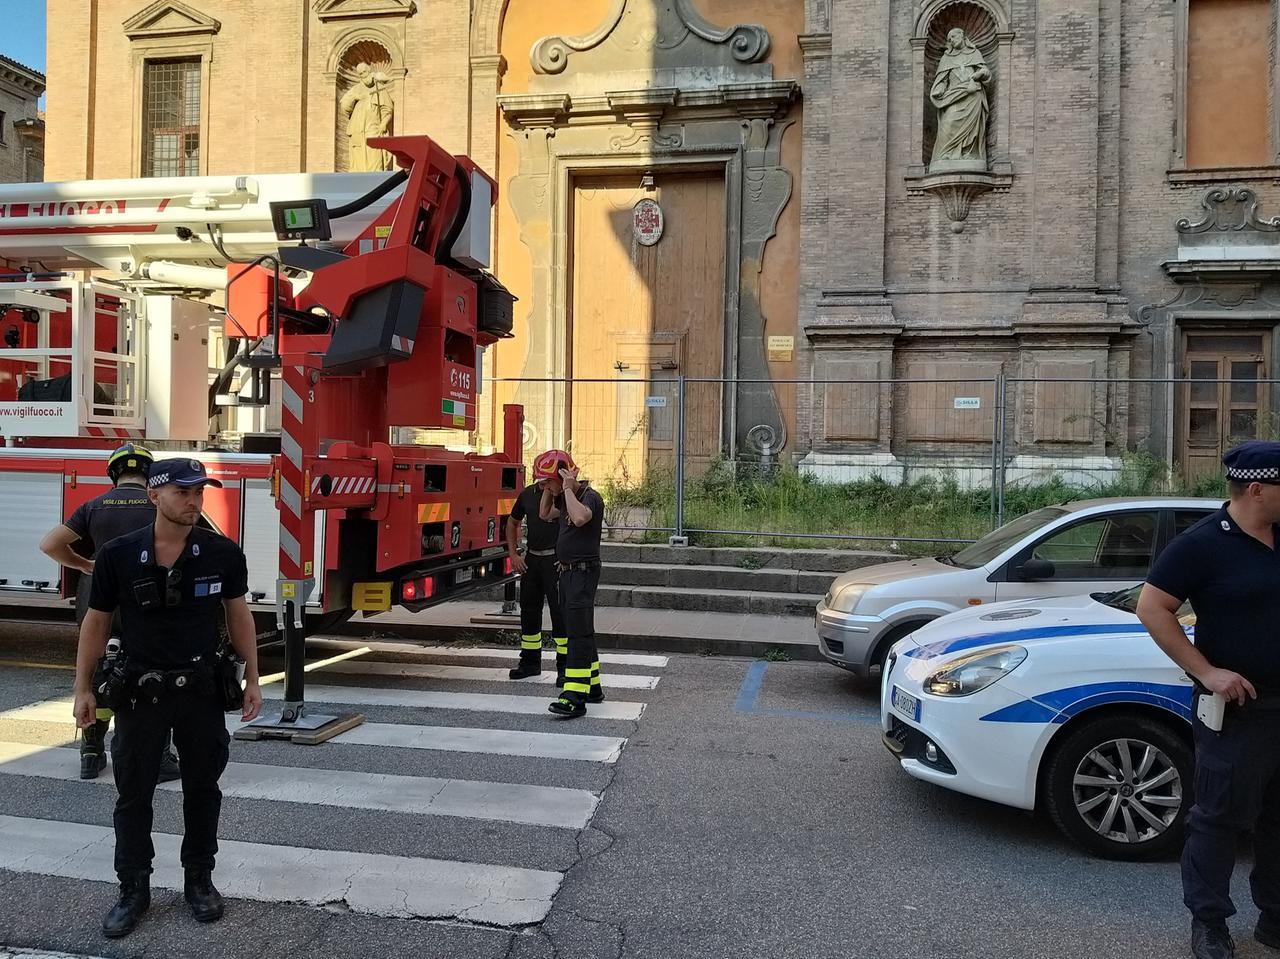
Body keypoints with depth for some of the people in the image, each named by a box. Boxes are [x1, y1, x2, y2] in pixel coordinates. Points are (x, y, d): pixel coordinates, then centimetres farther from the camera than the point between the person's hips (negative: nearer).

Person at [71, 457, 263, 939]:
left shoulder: (223, 553, -7)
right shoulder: (117, 555, -10)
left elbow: (238, 615, 2)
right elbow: (96, 622, 0)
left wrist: (252, 679, 1)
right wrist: (83, 688, 0)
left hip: (202, 688, 1)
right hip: (141, 690, 0)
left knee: (202, 790, 12)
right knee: (133, 794, 10)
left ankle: (199, 880, 29)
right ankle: (134, 889, 26)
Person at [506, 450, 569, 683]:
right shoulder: (527, 494, 8)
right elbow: (513, 523, 20)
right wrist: (513, 554, 12)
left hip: (556, 559, -6)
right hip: (531, 559, 6)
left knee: (560, 611, -6)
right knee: (529, 609, 12)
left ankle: (564, 667, 0)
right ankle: (530, 661, 26)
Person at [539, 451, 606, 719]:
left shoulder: (590, 498, -15)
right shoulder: (564, 498, 14)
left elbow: (579, 518, -36)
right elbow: (545, 514, 27)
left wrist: (568, 488, -24)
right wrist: (550, 490, 13)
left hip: (583, 571, -10)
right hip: (567, 572, 10)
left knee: (578, 632, -14)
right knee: (580, 630, 16)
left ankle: (575, 698, -18)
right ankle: (592, 686, 28)